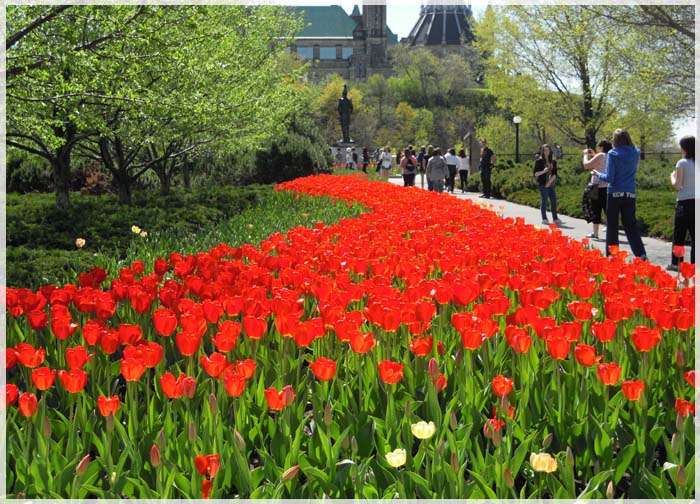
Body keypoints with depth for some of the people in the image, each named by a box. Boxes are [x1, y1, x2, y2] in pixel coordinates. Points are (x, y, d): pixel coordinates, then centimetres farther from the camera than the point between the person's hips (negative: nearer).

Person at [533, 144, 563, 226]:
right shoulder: (539, 161, -2)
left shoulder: (553, 162, 10)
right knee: (544, 201, -3)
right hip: (543, 184, -5)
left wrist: (550, 182, -8)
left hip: (551, 184, 5)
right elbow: (535, 173, -4)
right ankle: (544, 219, 4)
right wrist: (543, 171, -20)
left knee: (554, 200, 2)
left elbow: (555, 174, 6)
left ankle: (555, 219, 6)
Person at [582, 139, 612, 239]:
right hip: (609, 187, 7)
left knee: (596, 210, 1)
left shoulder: (600, 156, -11)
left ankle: (595, 233, 3)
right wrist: (593, 155, 24)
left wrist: (586, 155, 4)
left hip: (599, 187, -7)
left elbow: (586, 165, -12)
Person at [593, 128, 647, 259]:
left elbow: (609, 177, -14)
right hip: (630, 194, 4)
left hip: (615, 194, -4)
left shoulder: (613, 154, -12)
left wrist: (598, 174, 4)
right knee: (631, 225, 9)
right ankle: (641, 255, -1)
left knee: (612, 226, 7)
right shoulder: (635, 153, 1)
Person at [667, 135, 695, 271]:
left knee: (679, 234, 5)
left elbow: (677, 186, -10)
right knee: (695, 234, 6)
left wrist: (672, 177, 8)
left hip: (685, 202, -5)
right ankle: (694, 263, 3)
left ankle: (676, 263, 7)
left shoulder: (682, 163, -9)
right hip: (696, 201, 5)